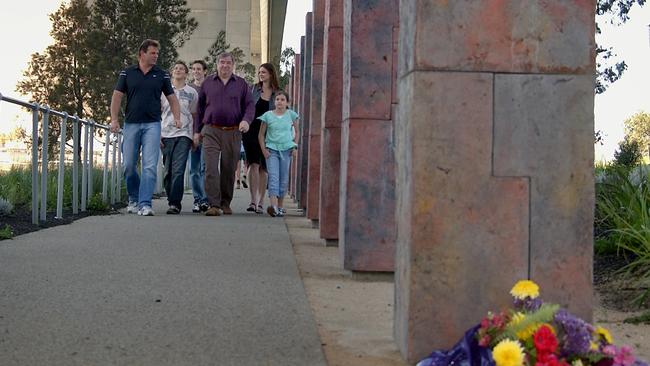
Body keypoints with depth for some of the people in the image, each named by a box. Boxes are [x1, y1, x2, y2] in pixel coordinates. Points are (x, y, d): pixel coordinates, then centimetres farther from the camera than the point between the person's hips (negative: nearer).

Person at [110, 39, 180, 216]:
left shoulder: (162, 75, 7)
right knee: (129, 166, 5)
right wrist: (114, 119, -6)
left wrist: (177, 118, -5)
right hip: (131, 124, 1)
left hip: (152, 124, -1)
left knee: (150, 166, -11)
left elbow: (171, 97, 10)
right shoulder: (127, 73, 6)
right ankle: (133, 199, 26)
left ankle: (145, 204, -12)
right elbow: (117, 96, 5)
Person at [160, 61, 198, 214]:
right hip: (166, 134, 2)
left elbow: (194, 115, 13)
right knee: (168, 171, 4)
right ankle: (172, 200, 17)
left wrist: (196, 135, 7)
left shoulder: (192, 92, 9)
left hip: (184, 134, -2)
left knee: (178, 170, -14)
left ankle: (175, 203, -16)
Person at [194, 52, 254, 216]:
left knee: (229, 170, 7)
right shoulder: (207, 82, 11)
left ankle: (225, 203, 20)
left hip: (233, 133, 1)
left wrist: (246, 120, -14)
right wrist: (197, 130, 9)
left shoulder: (241, 84, 9)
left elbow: (250, 105, 6)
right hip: (211, 132, -1)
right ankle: (214, 205, -14)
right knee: (211, 169, -12)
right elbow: (200, 108, 13)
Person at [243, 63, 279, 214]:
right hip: (252, 130, 0)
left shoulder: (277, 94, 5)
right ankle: (253, 200, -14)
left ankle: (260, 202, 10)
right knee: (253, 164, -12)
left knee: (263, 167, 3)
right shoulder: (253, 89, 7)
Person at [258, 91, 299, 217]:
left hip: (286, 149, 2)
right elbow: (261, 134, 8)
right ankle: (273, 206, -26)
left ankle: (280, 206, 17)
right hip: (272, 149, -2)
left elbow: (297, 132, 16)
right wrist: (264, 149, -2)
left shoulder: (291, 115, 5)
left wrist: (295, 146, 5)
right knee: (273, 177, -14)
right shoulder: (268, 115, 2)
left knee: (284, 178, 5)